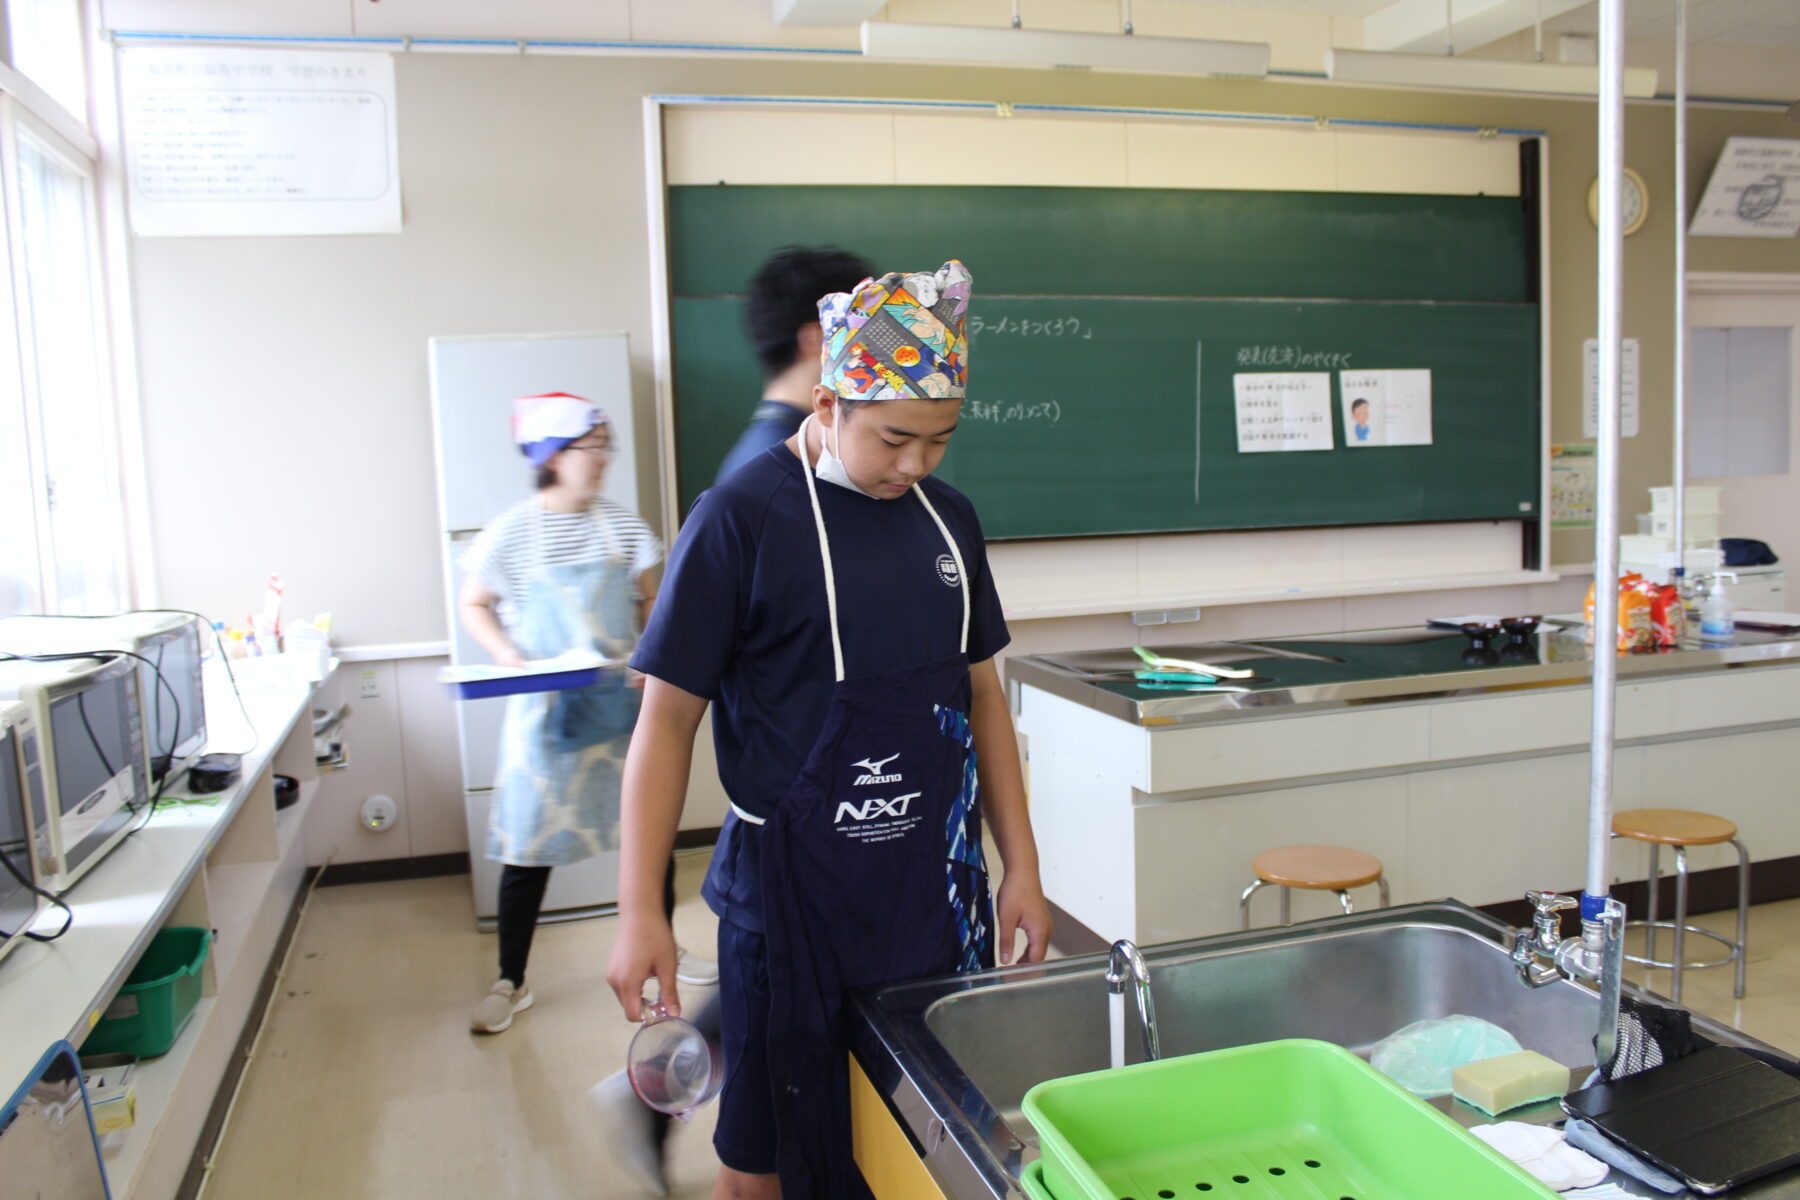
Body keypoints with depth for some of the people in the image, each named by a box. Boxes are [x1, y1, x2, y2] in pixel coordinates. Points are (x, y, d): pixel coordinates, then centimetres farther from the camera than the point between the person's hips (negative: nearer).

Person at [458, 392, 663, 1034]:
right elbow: (474, 606, 4)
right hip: (548, 710, -3)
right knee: (528, 843, 2)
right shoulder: (511, 532, -7)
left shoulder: (622, 524, 1)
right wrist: (508, 654, -13)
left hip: (623, 702, 3)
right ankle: (510, 982, 17)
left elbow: (649, 601, 8)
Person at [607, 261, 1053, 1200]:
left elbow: (981, 696, 12)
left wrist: (1021, 867, 9)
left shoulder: (947, 517, 6)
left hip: (939, 885, 5)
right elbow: (668, 718, -10)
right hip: (794, 892, -5)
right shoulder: (741, 517, -11)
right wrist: (639, 912, -14)